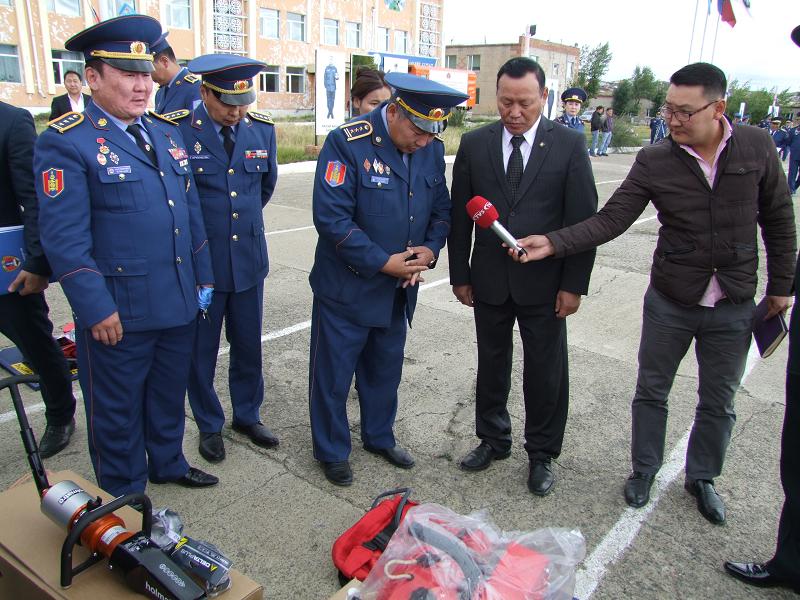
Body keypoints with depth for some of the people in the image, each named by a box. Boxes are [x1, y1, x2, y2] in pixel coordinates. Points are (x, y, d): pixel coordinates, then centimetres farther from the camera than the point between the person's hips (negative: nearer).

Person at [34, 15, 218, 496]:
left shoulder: (168, 133, 10)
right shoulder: (65, 143, -11)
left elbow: (191, 211, 13)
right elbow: (64, 238, -15)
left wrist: (203, 276, 11)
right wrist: (97, 310, -17)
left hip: (179, 303, 6)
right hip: (118, 312, -6)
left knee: (170, 393, 22)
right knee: (118, 408, 13)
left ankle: (168, 463, 44)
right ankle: (125, 495, 33)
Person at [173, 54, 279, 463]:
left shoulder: (262, 128, 1)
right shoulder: (176, 130, -14)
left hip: (249, 257, 4)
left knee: (248, 345, 15)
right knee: (201, 349, 11)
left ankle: (247, 415, 36)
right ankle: (209, 426, 31)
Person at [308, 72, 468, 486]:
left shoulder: (432, 149, 0)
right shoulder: (347, 143, -19)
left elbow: (441, 209, 8)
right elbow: (332, 218, -22)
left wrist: (429, 249, -11)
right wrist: (383, 262, -22)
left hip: (398, 289, 6)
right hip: (347, 287, -5)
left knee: (385, 370, 21)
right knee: (333, 374, 9)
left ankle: (379, 437, 44)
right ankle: (332, 452, 31)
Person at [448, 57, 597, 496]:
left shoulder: (569, 144, -5)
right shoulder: (474, 144, 0)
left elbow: (583, 219, -5)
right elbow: (460, 216, 4)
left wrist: (574, 284, -8)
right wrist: (460, 274, 3)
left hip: (545, 283, -1)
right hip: (489, 280, 2)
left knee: (546, 373, 10)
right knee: (491, 365, 16)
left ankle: (541, 454, 30)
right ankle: (493, 439, 37)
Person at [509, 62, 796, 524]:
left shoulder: (758, 148, -7)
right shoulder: (654, 162, -10)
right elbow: (610, 220, -14)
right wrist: (552, 244, -27)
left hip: (734, 307, 1)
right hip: (670, 302, 0)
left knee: (719, 402, 15)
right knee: (651, 391, 13)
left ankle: (702, 477, 39)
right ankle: (645, 469, 36)